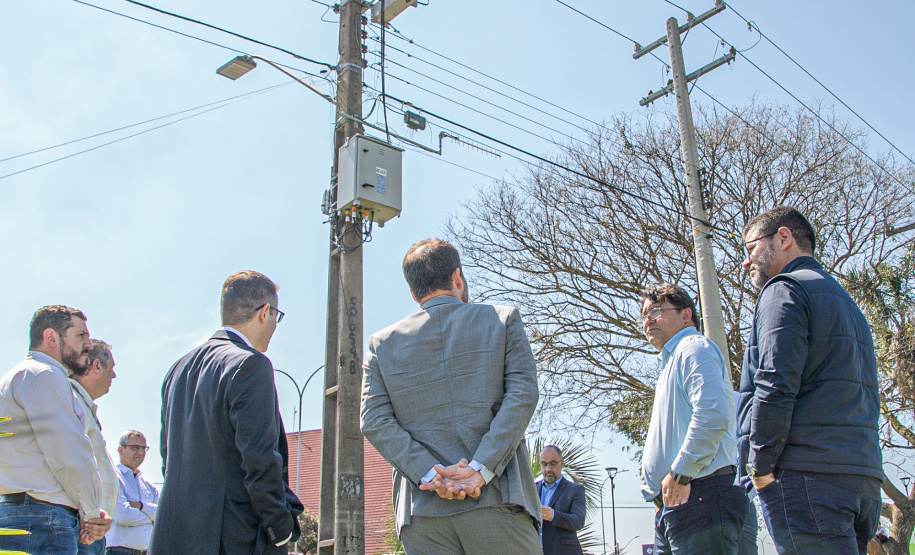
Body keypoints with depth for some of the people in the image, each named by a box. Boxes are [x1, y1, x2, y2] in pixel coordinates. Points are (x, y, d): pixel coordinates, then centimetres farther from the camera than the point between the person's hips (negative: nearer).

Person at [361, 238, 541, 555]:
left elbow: (373, 420, 0)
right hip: (497, 501, -2)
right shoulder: (503, 319, 7)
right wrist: (480, 470, -12)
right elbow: (522, 395, -6)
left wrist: (430, 475, -7)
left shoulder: (382, 343, 12)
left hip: (422, 510, 3)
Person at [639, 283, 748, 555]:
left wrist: (680, 474, -18)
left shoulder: (694, 347, -5)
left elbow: (713, 415, -22)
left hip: (699, 496, -10)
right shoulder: (670, 360, 26)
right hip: (673, 503, 10)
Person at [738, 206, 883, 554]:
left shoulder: (785, 288, -2)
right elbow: (867, 398, 23)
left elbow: (776, 385, -15)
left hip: (806, 473, -9)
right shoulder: (846, 302, 27)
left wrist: (760, 465, -9)